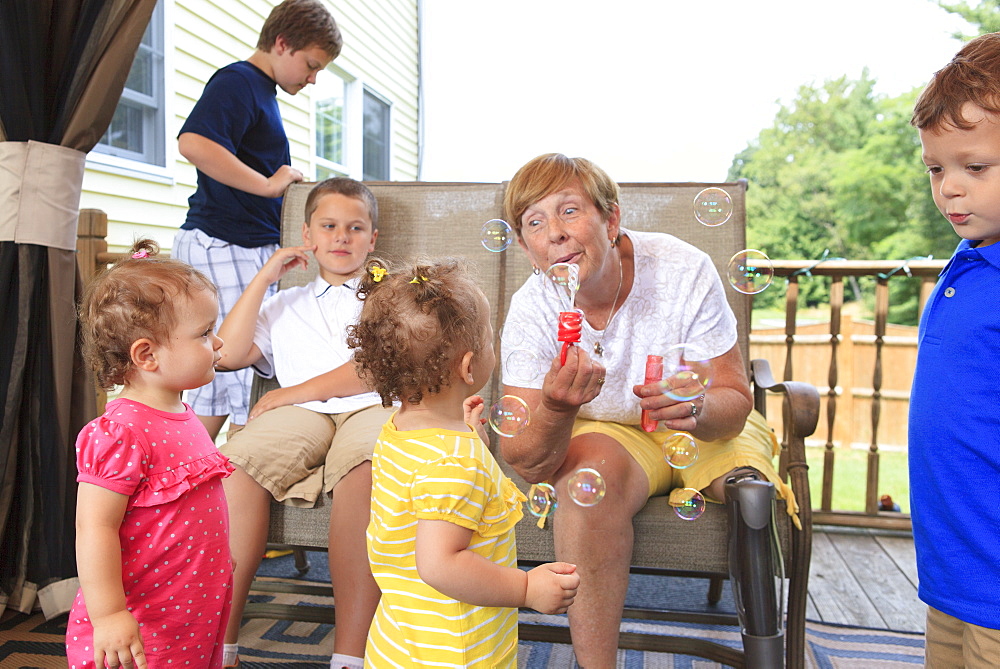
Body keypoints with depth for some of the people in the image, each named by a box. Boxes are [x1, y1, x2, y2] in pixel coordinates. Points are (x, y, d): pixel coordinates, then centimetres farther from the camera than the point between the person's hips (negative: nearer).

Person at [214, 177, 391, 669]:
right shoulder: (283, 306, 32)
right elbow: (228, 354, 16)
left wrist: (290, 393, -3)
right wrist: (264, 277, 18)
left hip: (373, 407, -2)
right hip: (298, 415, 3)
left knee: (367, 466, -39)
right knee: (232, 460, -31)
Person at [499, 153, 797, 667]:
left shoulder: (683, 270, -22)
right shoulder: (531, 311, -19)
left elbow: (735, 398, -16)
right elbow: (526, 465, -22)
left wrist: (698, 411, -40)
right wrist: (555, 412, -46)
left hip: (704, 427, 1)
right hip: (604, 432, 0)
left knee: (748, 484, -29)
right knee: (596, 470, -34)